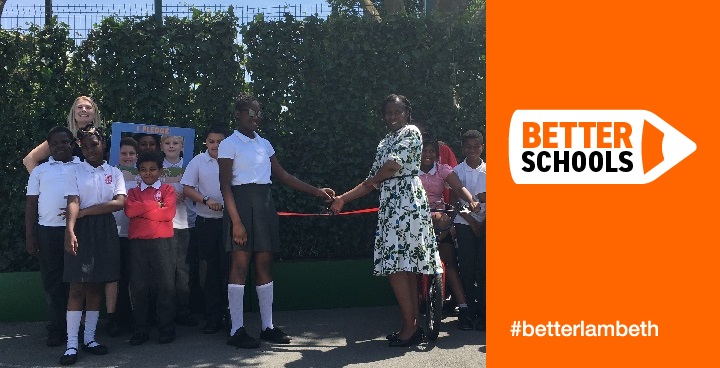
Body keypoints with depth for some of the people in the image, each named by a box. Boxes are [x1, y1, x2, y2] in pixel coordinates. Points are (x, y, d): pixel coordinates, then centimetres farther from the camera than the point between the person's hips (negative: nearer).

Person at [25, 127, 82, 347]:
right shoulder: (40, 171, 12)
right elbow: (31, 204, 11)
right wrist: (29, 236, 4)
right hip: (48, 232, 1)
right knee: (53, 281, 3)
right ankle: (57, 329, 10)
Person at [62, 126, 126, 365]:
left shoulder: (114, 173, 9)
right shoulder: (75, 172, 4)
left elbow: (119, 202, -3)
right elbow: (73, 202, -10)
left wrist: (85, 211, -10)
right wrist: (70, 231, -25)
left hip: (105, 230, 2)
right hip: (82, 231, -2)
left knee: (96, 285, 7)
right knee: (77, 287, -5)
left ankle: (89, 338, 15)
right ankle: (71, 344, -3)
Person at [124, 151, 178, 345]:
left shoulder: (167, 189, 10)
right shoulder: (133, 192, 18)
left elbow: (168, 213, -7)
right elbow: (129, 210, -3)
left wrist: (142, 210, -4)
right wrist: (155, 205, -6)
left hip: (162, 242, -2)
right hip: (137, 243, 3)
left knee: (165, 286, -1)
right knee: (138, 287, 4)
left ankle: (167, 329, 7)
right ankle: (141, 331, 11)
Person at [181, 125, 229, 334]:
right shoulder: (198, 162, 3)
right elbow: (187, 189, 1)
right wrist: (207, 200, -13)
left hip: (229, 221, -1)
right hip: (206, 223, 1)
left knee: (228, 268, -2)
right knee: (210, 269, 6)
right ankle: (213, 317, 14)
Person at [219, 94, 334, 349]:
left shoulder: (264, 144, 15)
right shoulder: (229, 144, -3)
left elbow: (283, 176, 16)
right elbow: (225, 186, -9)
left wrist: (316, 191, 10)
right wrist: (236, 221, -18)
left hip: (264, 205, 6)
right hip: (241, 204, -6)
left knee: (264, 264, 6)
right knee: (240, 265, -5)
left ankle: (268, 326, 12)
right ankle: (236, 330, 1)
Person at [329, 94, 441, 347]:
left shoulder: (411, 132, 0)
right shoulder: (384, 143, 24)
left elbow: (394, 165, -11)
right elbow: (373, 181, 20)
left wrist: (371, 181, 7)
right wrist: (343, 199, 13)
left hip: (406, 201, -8)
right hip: (390, 204, 8)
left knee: (396, 265, -12)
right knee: (406, 266, 6)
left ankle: (409, 327, -8)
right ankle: (414, 325, 10)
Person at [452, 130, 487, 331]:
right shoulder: (457, 171, 4)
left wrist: (484, 222, -8)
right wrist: (472, 221, -6)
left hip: (484, 224, 1)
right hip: (464, 224, 0)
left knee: (484, 268, -6)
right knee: (467, 268, -2)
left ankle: (483, 313, -3)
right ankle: (472, 311, 3)